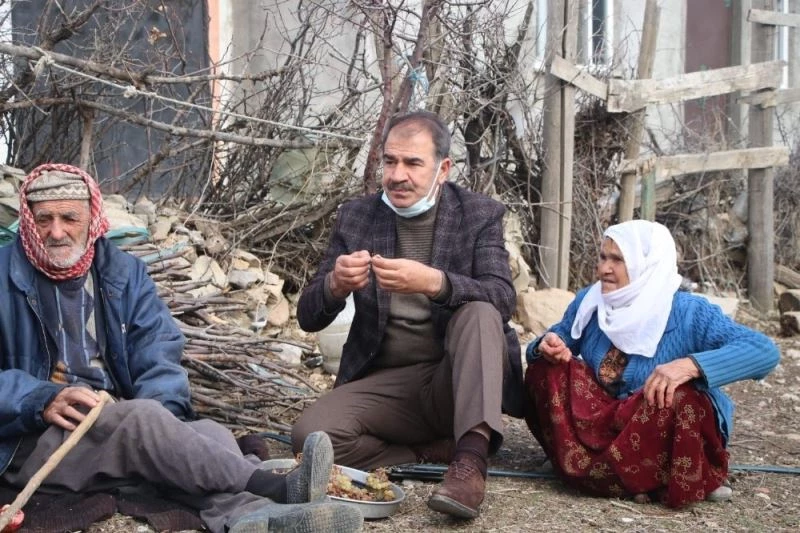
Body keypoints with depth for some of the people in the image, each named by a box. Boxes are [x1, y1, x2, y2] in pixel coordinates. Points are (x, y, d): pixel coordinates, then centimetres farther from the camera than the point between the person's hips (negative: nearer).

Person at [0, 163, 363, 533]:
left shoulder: (123, 271, 11)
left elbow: (158, 353, 3)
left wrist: (155, 424, -17)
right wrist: (42, 401, -24)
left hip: (120, 425, 4)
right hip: (32, 438, -4)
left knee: (209, 432, -25)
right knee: (142, 417, -33)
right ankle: (275, 488, -43)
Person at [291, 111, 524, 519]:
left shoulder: (480, 215, -1)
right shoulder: (356, 217, 4)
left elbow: (503, 299, -18)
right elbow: (309, 317, 1)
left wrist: (433, 282, -37)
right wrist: (335, 285, -24)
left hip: (457, 381, -2)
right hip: (385, 383, 2)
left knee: (479, 313, -30)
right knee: (311, 434, -25)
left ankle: (472, 458, -37)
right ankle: (441, 451, -11)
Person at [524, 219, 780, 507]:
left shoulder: (688, 312, -16)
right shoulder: (588, 301, -1)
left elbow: (764, 350, -26)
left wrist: (691, 365, -41)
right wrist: (547, 345, -19)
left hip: (665, 430, -5)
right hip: (603, 422, 5)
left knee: (678, 400, -37)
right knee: (546, 366, -13)